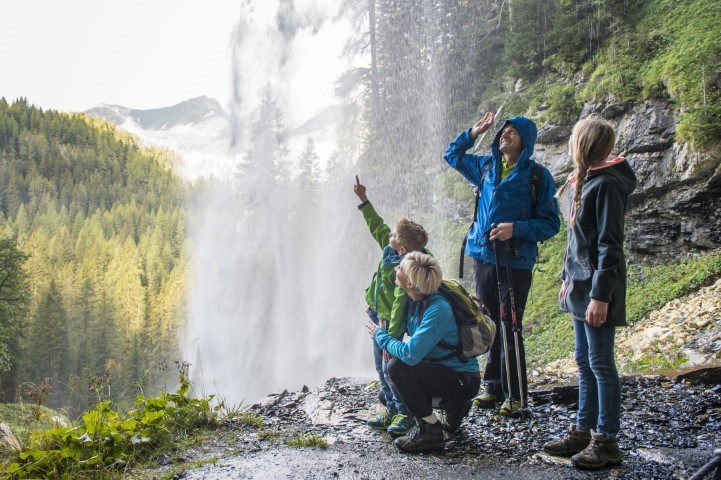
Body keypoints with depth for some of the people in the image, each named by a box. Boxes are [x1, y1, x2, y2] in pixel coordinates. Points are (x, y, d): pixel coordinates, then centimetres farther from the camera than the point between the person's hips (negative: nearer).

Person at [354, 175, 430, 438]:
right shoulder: (391, 250, -2)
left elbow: (400, 306, -31)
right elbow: (377, 226, 15)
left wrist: (390, 339, -33)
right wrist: (364, 200, 18)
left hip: (391, 322, -9)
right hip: (379, 318, 9)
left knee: (390, 367, -7)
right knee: (381, 367, 14)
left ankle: (405, 414, 8)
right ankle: (391, 410, 25)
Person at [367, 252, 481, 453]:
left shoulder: (438, 309, -27)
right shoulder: (415, 301, -1)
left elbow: (410, 353, -33)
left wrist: (380, 335, -17)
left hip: (463, 381, -9)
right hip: (447, 370, 9)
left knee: (397, 365, -22)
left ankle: (430, 432, -11)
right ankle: (453, 405, 22)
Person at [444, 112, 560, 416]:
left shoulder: (537, 176, -4)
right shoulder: (486, 166, 11)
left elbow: (551, 224, -4)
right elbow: (452, 156, 26)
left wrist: (516, 229, -19)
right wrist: (473, 133, 10)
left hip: (516, 263, -5)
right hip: (483, 257, 5)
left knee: (510, 329, -4)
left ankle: (515, 396, 8)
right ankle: (493, 387, 23)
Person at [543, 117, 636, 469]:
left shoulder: (606, 184, -16)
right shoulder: (583, 182, 13)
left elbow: (609, 245, -20)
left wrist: (601, 295, -22)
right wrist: (568, 279, 20)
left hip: (598, 289, -10)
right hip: (580, 287, 10)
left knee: (600, 364, -1)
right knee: (584, 362, 14)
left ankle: (607, 441, 9)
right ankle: (584, 431, 24)